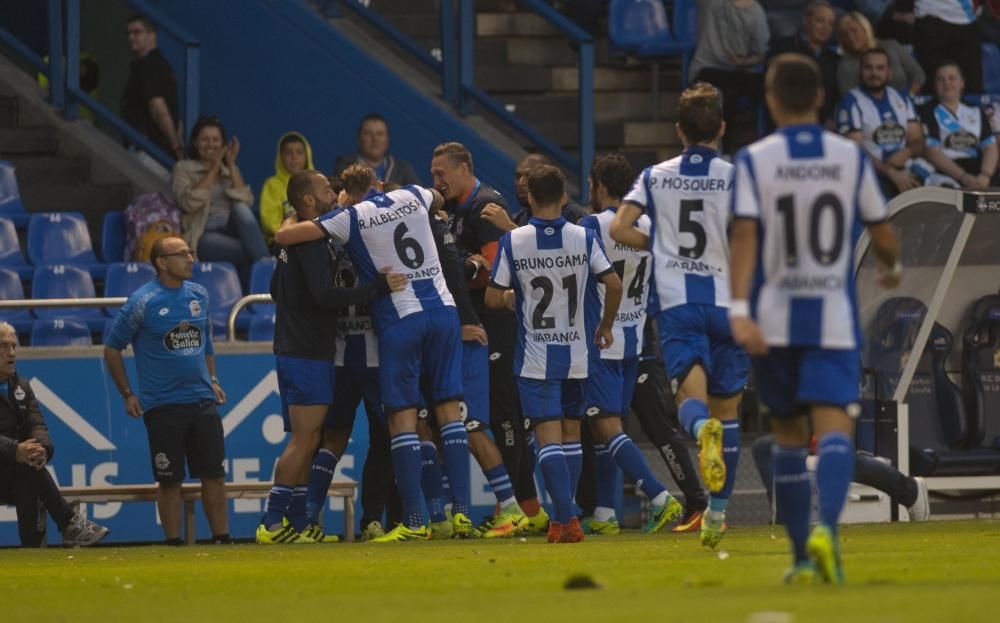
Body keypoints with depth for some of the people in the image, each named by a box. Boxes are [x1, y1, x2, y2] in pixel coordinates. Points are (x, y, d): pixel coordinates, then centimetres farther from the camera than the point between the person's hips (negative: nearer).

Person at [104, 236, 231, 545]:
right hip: (162, 405, -4)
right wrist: (127, 394, -3)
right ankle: (173, 543, 7)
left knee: (214, 474, 3)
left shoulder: (199, 295, 7)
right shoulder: (142, 302, -8)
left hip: (202, 400, 4)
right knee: (169, 479, -1)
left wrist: (212, 379, 14)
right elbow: (112, 348, -2)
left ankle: (222, 539, 9)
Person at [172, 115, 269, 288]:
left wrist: (231, 165, 1)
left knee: (240, 208, -31)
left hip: (232, 230, 4)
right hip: (203, 236, -4)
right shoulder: (183, 169, 12)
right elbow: (189, 203, -8)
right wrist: (213, 170, -4)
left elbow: (246, 201, 3)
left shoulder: (230, 170, 23)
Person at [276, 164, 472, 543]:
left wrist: (292, 219, 21)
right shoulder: (412, 197, 12)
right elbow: (440, 199, 38)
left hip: (400, 320, -4)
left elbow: (284, 237, -1)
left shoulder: (351, 218, -1)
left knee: (402, 415, -2)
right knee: (449, 408, 6)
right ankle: (461, 510, 0)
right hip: (443, 310, 4)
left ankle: (414, 522, -7)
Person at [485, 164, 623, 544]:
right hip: (576, 355, 2)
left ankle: (566, 518, -18)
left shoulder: (512, 242, -8)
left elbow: (492, 299, -4)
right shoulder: (583, 238, -4)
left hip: (535, 358, -2)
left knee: (548, 438, -4)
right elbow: (614, 285, -6)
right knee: (571, 434, 15)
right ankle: (564, 518, 17)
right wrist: (606, 326, 12)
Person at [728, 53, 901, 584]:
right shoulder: (851, 157, 2)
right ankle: (824, 526, -36)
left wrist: (739, 310, -20)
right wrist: (893, 267, 31)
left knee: (788, 436, 15)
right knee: (834, 431, -10)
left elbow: (744, 235, -13)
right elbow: (882, 234, 9)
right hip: (834, 320, -1)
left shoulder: (754, 160, -2)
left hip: (774, 320, 1)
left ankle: (802, 557, 18)